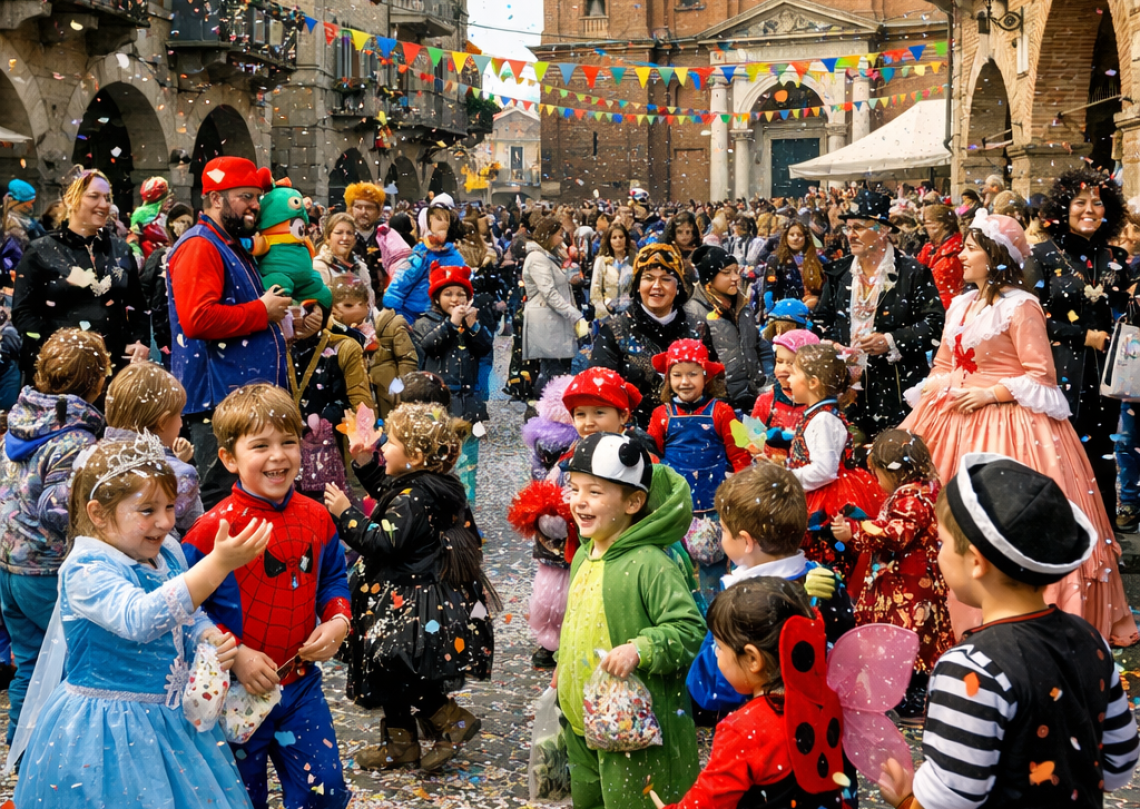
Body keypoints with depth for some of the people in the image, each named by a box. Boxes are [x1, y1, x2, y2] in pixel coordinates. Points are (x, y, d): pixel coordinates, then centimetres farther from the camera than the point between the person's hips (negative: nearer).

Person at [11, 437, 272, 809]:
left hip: (170, 719, 7)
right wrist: (218, 563, -45)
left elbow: (191, 618, 17)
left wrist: (211, 639, -8)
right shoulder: (85, 570, -21)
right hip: (106, 734, -7)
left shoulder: (168, 553, 1)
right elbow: (140, 619, -39)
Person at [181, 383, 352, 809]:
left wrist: (337, 621, -5)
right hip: (238, 691, -4)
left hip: (301, 685, 4)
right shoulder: (216, 527, -17)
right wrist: (235, 655, -21)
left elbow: (333, 578, 14)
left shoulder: (316, 518, 0)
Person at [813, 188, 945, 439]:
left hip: (897, 387, -4)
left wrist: (892, 342, -16)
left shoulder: (912, 273, -2)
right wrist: (831, 346, 0)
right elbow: (821, 321, 21)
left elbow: (935, 322, -5)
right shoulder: (839, 273, 13)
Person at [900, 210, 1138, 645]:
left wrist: (988, 394, -19)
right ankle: (957, 615, 17)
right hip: (956, 418, 7)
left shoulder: (1021, 307, -8)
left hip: (1005, 421, -7)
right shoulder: (962, 305, 14)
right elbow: (944, 365, 19)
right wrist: (927, 397, 1)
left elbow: (1041, 375, -12)